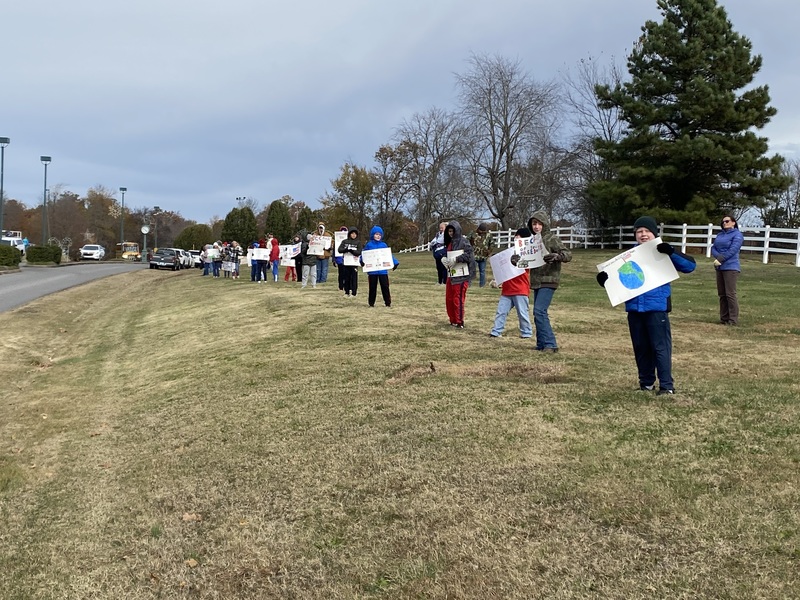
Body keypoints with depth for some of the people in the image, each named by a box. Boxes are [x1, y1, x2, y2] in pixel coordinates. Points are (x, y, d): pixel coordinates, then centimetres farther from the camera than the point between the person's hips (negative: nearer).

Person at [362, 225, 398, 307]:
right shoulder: (369, 245, 2)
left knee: (385, 286, 0)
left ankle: (388, 303, 6)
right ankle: (371, 303, 19)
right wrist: (362, 261, -17)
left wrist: (395, 262, -2)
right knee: (372, 287, 7)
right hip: (372, 270, -1)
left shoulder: (383, 245, 7)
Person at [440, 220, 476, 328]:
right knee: (449, 299, 10)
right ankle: (453, 320, 21)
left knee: (458, 299, -4)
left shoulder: (463, 241, -7)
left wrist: (456, 259, -22)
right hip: (451, 275, 8)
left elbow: (469, 255, -17)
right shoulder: (449, 242, 16)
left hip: (461, 276, -8)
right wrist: (444, 259, 3)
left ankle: (459, 323, 4)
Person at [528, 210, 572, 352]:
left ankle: (550, 344, -11)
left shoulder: (552, 238, -7)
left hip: (548, 281, -8)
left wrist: (556, 256, -33)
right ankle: (542, 344, 17)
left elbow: (568, 254, -14)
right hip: (537, 282, 8)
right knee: (538, 313, 10)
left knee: (539, 311, -16)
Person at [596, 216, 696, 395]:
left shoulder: (663, 253, 1)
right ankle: (646, 383, 23)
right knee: (641, 348, 12)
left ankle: (666, 385, 1)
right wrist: (605, 280, -9)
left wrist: (671, 253, -20)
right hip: (634, 309, 4)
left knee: (660, 347, -4)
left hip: (657, 308, -4)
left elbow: (690, 265, -5)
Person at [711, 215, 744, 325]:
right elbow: (713, 248, 9)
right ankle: (724, 318, 15)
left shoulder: (737, 234, -3)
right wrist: (718, 257, -10)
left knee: (730, 294, -10)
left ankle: (733, 319, -8)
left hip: (731, 267, -7)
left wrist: (721, 259, -16)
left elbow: (732, 250, -14)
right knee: (722, 294, 9)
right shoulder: (720, 235, 18)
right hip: (719, 267, 7)